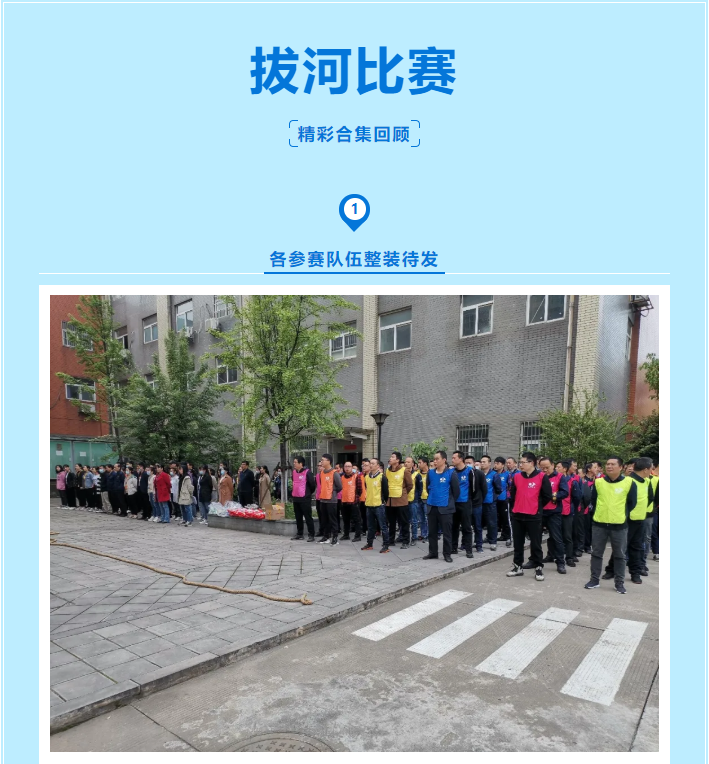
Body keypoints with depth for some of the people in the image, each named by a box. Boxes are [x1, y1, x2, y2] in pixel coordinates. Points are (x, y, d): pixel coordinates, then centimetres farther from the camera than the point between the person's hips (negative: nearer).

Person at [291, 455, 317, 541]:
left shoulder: (307, 472, -14)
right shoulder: (294, 472, 9)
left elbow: (312, 484, -9)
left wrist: (308, 493, 5)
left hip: (305, 499, -7)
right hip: (295, 498, 8)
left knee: (308, 518, -3)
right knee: (298, 518, 14)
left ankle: (311, 535, 3)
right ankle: (299, 534, 24)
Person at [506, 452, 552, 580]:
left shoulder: (542, 477, -9)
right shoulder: (516, 477, 5)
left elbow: (547, 496, -3)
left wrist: (537, 507, 5)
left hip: (533, 516, -4)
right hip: (517, 515, 5)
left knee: (536, 543, 5)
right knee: (517, 543, 11)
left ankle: (539, 568, 17)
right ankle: (518, 566, 22)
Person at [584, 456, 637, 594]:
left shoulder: (629, 482, -6)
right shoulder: (598, 482, -1)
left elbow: (632, 503, 2)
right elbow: (593, 500, 10)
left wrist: (622, 514, 4)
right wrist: (600, 512, 9)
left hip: (620, 525, -2)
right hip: (599, 524, 2)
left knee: (619, 555, 9)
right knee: (596, 553, 9)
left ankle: (620, 583, 22)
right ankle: (594, 580, 21)